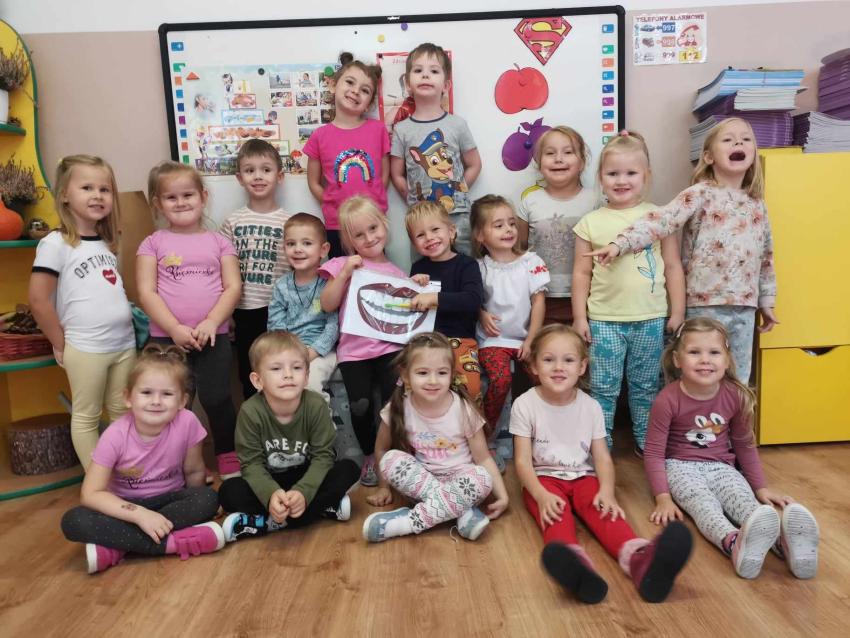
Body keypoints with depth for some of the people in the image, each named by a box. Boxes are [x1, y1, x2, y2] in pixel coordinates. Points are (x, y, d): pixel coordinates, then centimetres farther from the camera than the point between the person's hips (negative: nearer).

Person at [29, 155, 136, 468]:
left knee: (123, 412, 16)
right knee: (86, 417, 8)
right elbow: (38, 300, -12)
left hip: (125, 343, 6)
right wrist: (61, 345, -7)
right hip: (86, 349, -6)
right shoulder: (55, 243, -9)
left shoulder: (107, 242, 11)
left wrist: (128, 317, 7)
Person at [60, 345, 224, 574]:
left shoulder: (187, 423, -22)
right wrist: (140, 514, -31)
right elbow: (91, 494, -21)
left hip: (168, 502, 1)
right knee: (73, 522, -28)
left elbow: (194, 471, -6)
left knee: (209, 499, -30)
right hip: (126, 506, 0)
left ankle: (115, 549, -25)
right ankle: (173, 542, -28)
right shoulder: (116, 435, -21)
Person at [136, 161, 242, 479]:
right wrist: (175, 329, -13)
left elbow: (233, 287, 0)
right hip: (167, 337, 0)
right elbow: (146, 292, -2)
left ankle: (229, 460, 20)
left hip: (213, 336, 0)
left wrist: (211, 323, -14)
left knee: (217, 399, 2)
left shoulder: (218, 241, 8)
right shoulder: (153, 243, 6)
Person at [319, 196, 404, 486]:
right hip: (353, 349, -1)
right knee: (360, 406, -16)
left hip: (389, 345, 1)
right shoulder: (344, 265, 9)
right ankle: (369, 454, 14)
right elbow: (327, 305, 1)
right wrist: (344, 273, -8)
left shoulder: (396, 272, 16)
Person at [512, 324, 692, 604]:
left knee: (603, 509, -29)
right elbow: (523, 460, -10)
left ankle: (638, 558, -59)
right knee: (556, 513, -34)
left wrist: (607, 491, -21)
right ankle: (575, 562, -65)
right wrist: (541, 495, -27)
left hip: (583, 477, 2)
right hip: (544, 478, -2)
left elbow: (602, 457, -1)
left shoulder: (591, 406, 0)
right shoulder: (525, 405, -8)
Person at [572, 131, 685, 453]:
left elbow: (673, 266, 6)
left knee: (646, 386, 14)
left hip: (651, 319, 1)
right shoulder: (591, 222, 0)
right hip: (604, 320, -1)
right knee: (603, 387, 6)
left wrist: (678, 312, 4)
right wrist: (579, 317, 0)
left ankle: (646, 441, 31)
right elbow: (581, 273, 2)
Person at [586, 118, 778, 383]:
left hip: (745, 305, 5)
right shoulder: (701, 194, -6)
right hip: (706, 304, -5)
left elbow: (766, 256, 17)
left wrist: (767, 301, 19)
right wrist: (620, 243, -35)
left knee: (739, 380, 14)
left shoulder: (756, 203, 11)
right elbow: (661, 220, -21)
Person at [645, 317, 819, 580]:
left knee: (746, 501, -27)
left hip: (721, 466, 3)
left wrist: (761, 487, 13)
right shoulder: (668, 399, -18)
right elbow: (654, 451, -12)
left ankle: (785, 541, -54)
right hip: (680, 466, -3)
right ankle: (734, 543, -61)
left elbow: (744, 445, 11)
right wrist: (663, 497, -20)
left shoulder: (736, 396, -5)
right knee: (703, 504, -33)